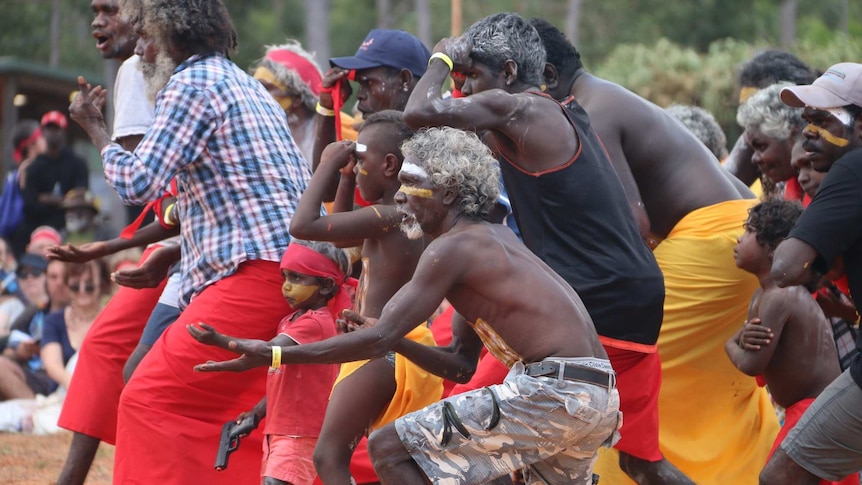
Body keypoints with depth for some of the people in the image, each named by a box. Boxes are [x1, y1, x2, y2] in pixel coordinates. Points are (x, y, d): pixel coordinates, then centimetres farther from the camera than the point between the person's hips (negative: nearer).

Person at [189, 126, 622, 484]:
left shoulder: (453, 248, -7)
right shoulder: (491, 240, 22)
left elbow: (378, 339, -14)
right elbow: (461, 365, 23)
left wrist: (271, 355, -15)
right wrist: (392, 339, 10)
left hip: (550, 389, -10)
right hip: (600, 400, 10)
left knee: (389, 450, -8)